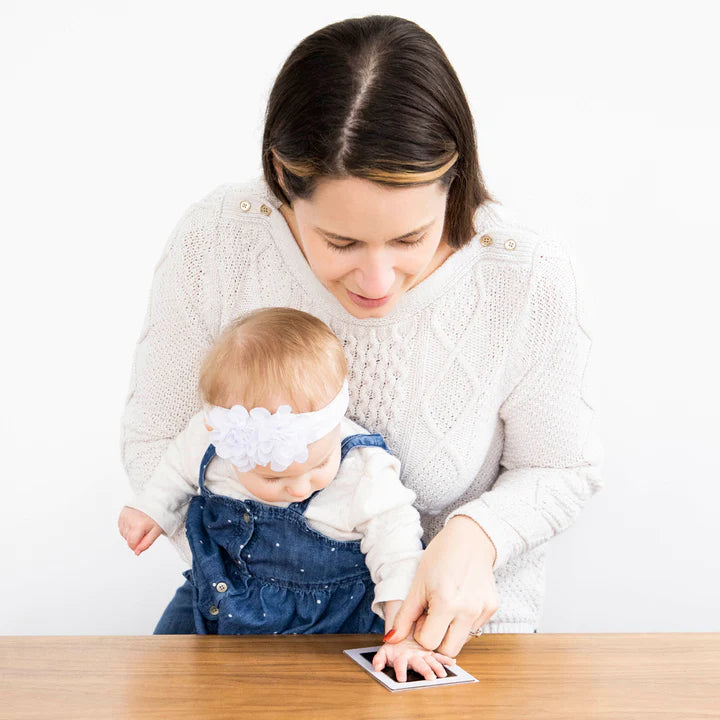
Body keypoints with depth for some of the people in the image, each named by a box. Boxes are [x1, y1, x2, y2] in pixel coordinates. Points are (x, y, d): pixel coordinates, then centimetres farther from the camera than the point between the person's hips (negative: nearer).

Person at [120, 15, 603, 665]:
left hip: (451, 617, -1)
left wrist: (475, 536, -25)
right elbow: (156, 440, -6)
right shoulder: (214, 243, -19)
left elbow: (562, 470, -4)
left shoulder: (534, 281, -22)